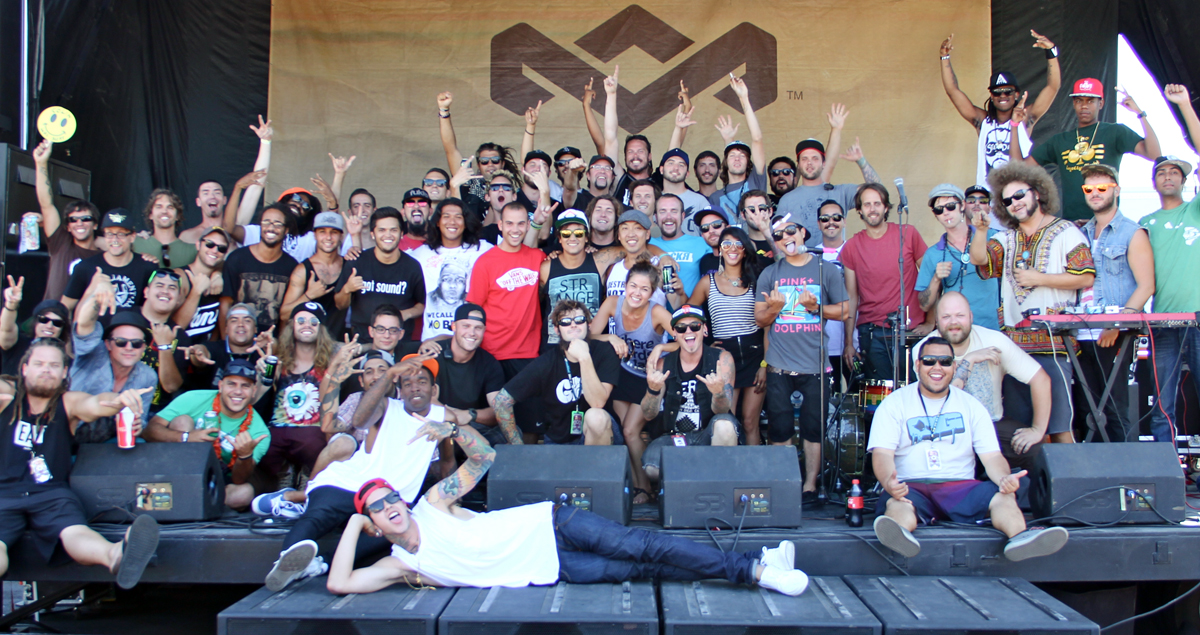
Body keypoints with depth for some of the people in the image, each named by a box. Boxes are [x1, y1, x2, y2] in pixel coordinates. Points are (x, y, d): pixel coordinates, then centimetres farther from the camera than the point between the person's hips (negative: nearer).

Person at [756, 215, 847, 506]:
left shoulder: (826, 270, 5)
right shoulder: (769, 274, 9)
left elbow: (844, 311, 5)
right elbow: (760, 319, 9)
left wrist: (815, 307, -12)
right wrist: (773, 308, -12)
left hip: (815, 365, -1)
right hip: (779, 366, 1)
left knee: (813, 428, 3)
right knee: (779, 429, 4)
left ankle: (810, 485, 12)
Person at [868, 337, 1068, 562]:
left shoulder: (970, 406, 16)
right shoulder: (895, 404, 7)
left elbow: (992, 456, 8)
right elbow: (882, 453, -4)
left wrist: (1004, 478, -17)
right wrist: (889, 482, -28)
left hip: (961, 486, 2)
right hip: (912, 487, -2)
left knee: (1003, 496, -27)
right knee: (897, 504, -36)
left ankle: (1020, 537, -57)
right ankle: (900, 536, -69)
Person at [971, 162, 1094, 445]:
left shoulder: (1066, 232, 5)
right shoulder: (1007, 239, 19)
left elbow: (1086, 278, -4)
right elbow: (979, 258, 1)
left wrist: (1039, 279, -8)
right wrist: (981, 230, -15)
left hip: (1052, 343, -5)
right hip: (1013, 343, 5)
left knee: (1058, 426, -7)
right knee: (1021, 426, 7)